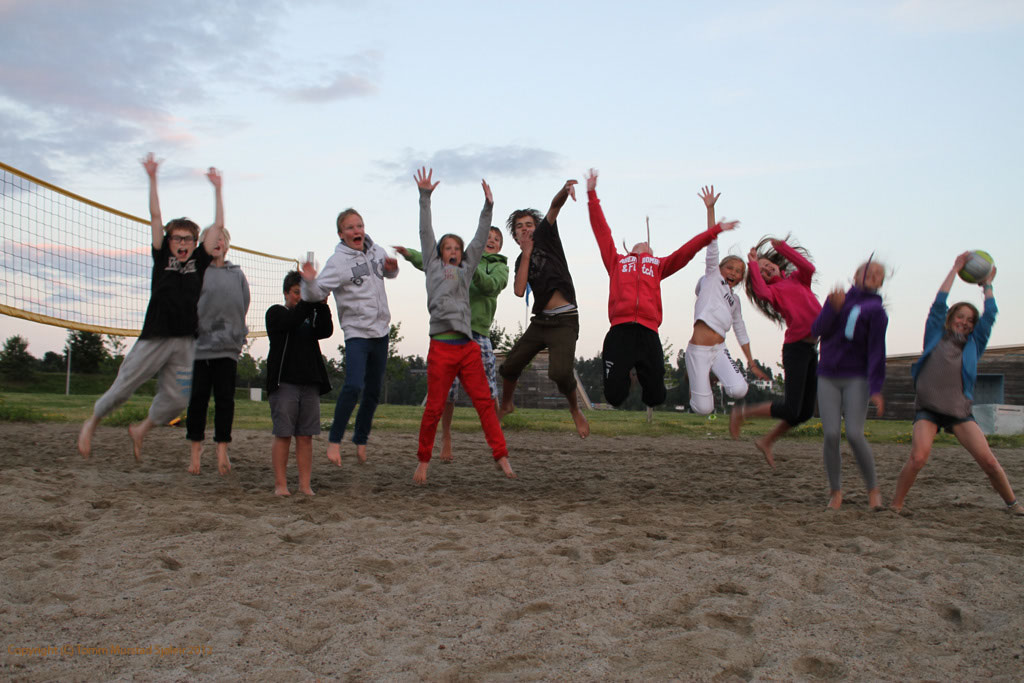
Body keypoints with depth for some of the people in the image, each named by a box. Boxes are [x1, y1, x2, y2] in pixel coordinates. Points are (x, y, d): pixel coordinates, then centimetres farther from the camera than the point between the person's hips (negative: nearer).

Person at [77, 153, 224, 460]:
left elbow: (218, 226, 9)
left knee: (176, 400, 3)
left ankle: (141, 430, 28)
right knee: (123, 387, 3)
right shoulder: (162, 257, 6)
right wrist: (152, 179, 4)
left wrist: (217, 189, 10)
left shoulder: (199, 262, 9)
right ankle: (92, 422, 28)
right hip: (155, 337, -2)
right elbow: (155, 217, 5)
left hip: (186, 342, 2)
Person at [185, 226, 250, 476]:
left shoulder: (237, 274, 11)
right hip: (198, 345, -2)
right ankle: (196, 448, 14)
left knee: (225, 399, 1)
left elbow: (243, 307, 11)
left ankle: (222, 449, 6)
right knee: (198, 399, 4)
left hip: (228, 349, 2)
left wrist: (238, 336, 5)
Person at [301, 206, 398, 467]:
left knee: (374, 391, 11)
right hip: (356, 331, -6)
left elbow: (388, 273, 26)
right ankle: (334, 440, -7)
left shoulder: (377, 251, 7)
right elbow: (318, 293, -17)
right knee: (353, 386, -22)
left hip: (381, 330, 6)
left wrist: (392, 267, 4)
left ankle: (361, 440, 26)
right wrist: (310, 280, -38)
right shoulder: (338, 261, -10)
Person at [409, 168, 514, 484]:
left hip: (468, 347, 3)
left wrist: (488, 206, 13)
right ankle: (423, 460, 14)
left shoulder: (465, 271, 20)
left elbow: (479, 241, 17)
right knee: (434, 408, 1)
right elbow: (426, 233, 9)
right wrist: (425, 196, 5)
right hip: (441, 348, -3)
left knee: (484, 402, -1)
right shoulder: (433, 267, 13)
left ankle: (501, 455, 0)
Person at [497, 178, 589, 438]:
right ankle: (506, 404, 36)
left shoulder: (544, 237, 4)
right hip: (540, 321, 6)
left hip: (564, 321, -5)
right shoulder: (521, 261, 14)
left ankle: (576, 410, 4)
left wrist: (564, 191, -37)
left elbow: (554, 208, -15)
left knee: (560, 372, -23)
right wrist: (526, 253, -3)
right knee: (509, 366, 8)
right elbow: (519, 291, -5)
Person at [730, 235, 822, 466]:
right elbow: (762, 293, -22)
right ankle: (742, 412, 6)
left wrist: (781, 246, -4)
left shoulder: (798, 279, 19)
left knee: (805, 411, 6)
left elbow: (808, 268, -3)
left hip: (812, 348, 6)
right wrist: (752, 265, -11)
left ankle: (767, 441, 22)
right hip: (795, 346, -6)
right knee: (791, 409, -13)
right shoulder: (773, 290, 3)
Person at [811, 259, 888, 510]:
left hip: (857, 379, -3)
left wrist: (876, 389, -15)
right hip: (828, 378, 3)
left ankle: (873, 489, 6)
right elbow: (817, 330, 1)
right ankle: (835, 491, 7)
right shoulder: (837, 299, 12)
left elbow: (877, 350, -7)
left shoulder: (875, 309, -1)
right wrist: (833, 308, -16)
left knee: (854, 435, -14)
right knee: (831, 435, -8)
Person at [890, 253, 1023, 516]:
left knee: (988, 460, -8)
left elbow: (990, 315, 12)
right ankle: (895, 505, -10)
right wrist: (956, 268, 12)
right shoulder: (936, 336, 11)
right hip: (928, 408, -2)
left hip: (959, 410, 2)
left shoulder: (973, 344, 15)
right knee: (918, 457, -23)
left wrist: (987, 284, 23)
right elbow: (939, 302, 6)